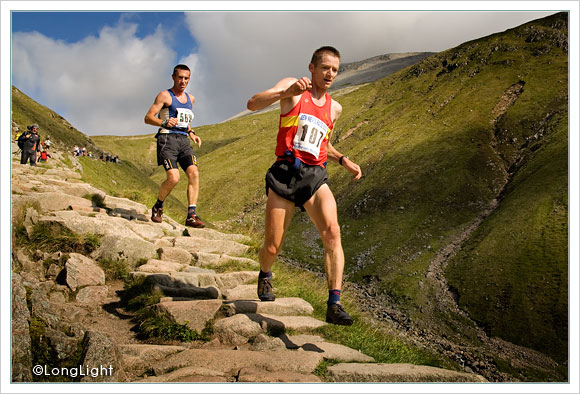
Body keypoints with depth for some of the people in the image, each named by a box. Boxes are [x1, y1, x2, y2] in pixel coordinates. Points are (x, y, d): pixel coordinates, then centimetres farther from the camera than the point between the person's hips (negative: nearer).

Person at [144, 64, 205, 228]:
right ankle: (158, 207, 7)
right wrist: (164, 123, -25)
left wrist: (191, 133, 16)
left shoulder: (190, 98, 20)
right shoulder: (165, 96, 0)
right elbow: (148, 118, -7)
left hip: (184, 140, 6)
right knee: (173, 178, -20)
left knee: (194, 173, -14)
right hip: (167, 138, -6)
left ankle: (191, 215, -15)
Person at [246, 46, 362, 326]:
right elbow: (252, 104, -11)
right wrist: (286, 93, -26)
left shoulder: (334, 108, 20)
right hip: (285, 173, -3)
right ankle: (265, 276, 38)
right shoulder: (293, 87, 4)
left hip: (315, 176, 3)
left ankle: (334, 305, -24)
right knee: (272, 247, 2)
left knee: (332, 231, -23)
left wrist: (344, 161, 17)